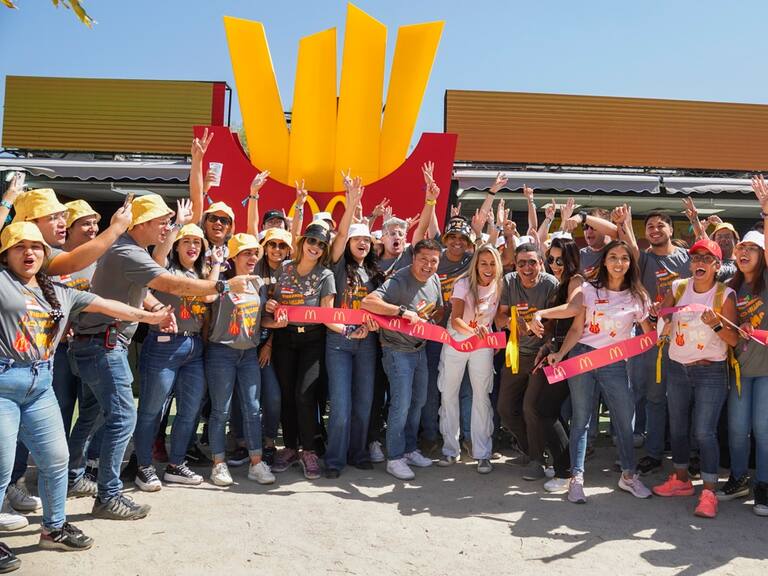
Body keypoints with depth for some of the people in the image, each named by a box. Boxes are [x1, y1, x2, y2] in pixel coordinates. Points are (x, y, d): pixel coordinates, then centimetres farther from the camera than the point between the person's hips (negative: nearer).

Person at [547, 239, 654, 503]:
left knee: (625, 419, 4)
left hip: (614, 364, 1)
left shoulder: (638, 296, 5)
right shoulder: (588, 290, 2)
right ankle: (576, 477, 4)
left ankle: (628, 474, 23)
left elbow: (649, 335, 7)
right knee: (581, 419, 0)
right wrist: (560, 354, -13)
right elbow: (576, 329, 0)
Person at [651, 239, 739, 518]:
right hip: (677, 369, 4)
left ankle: (709, 493, -1)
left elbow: (734, 340, -9)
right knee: (677, 429, 13)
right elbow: (660, 322, 10)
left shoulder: (725, 295, -8)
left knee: (704, 432, -10)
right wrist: (662, 324, -13)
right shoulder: (678, 289, 2)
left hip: (711, 372, -4)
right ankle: (681, 480, 30)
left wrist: (716, 324, -27)